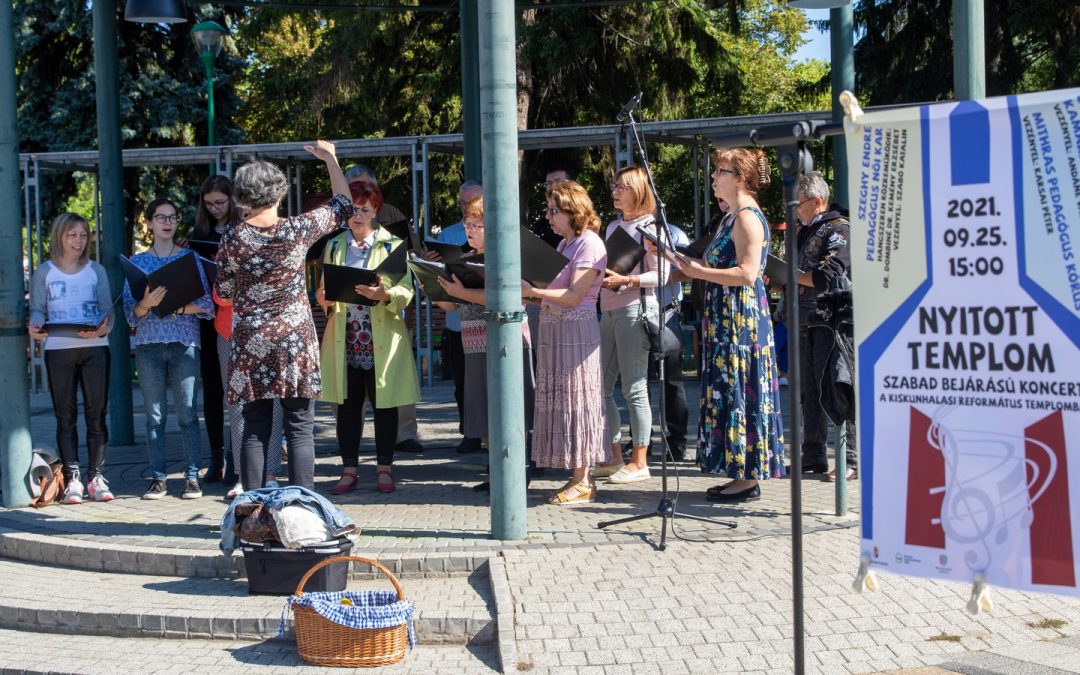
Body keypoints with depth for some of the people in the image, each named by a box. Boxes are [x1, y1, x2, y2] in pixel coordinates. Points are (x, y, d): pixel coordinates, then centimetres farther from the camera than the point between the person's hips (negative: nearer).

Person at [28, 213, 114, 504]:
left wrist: (103, 327, -19)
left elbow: (108, 307, 3)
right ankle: (72, 479, 7)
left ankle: (96, 476, 9)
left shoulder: (96, 270, 9)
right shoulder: (44, 272, 7)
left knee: (96, 414, 2)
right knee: (65, 415, 3)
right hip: (58, 349, 0)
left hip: (95, 347, 1)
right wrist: (36, 325, -20)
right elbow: (37, 309, 3)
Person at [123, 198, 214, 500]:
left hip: (185, 342, -1)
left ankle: (192, 477, 2)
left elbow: (207, 306, 1)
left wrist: (176, 306, -13)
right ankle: (157, 478, 7)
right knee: (154, 415, 2)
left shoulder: (190, 258, 8)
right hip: (148, 343, 1)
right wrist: (146, 304, -15)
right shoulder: (137, 262, 12)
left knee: (187, 413, -3)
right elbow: (131, 313, 6)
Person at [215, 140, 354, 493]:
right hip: (296, 343, -1)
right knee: (300, 430, 3)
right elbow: (342, 205, 8)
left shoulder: (231, 238, -5)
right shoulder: (297, 230, -8)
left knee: (255, 430, 8)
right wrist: (330, 158, 19)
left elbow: (223, 292, 5)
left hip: (250, 346, 1)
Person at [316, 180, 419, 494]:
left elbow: (406, 290, -5)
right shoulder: (333, 247, 12)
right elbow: (326, 290, 14)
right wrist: (323, 299, -9)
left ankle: (384, 468, 14)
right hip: (345, 339, 3)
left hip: (382, 338, -2)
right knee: (347, 404, 5)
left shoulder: (391, 244, 2)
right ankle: (349, 469, 14)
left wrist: (383, 295, -25)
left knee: (384, 403, 3)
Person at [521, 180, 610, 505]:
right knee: (560, 404, 8)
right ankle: (578, 478, 14)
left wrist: (532, 291, -24)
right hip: (553, 331, 9)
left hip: (576, 332, -9)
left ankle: (582, 482, 1)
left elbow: (574, 295, -18)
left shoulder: (589, 244, -10)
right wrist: (524, 291, 2)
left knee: (575, 402, -5)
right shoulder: (564, 244, 18)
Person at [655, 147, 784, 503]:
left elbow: (746, 273, -21)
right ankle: (741, 473, 16)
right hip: (725, 317, 10)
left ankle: (748, 479, 0)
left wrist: (699, 272, -19)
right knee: (728, 392, 11)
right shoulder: (731, 218, 18)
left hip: (743, 317, -10)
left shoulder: (748, 217, -13)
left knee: (739, 392, -6)